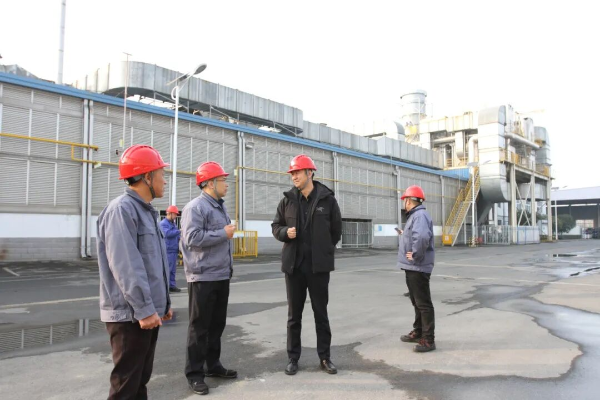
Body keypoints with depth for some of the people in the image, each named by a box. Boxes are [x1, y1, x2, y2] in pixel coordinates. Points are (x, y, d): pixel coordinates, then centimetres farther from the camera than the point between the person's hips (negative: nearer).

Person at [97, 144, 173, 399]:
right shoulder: (121, 209, -17)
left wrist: (162, 302, 18)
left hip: (148, 312, 9)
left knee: (141, 378, 18)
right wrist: (144, 309, -22)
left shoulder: (146, 211, 14)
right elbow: (125, 267, -23)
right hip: (130, 314, -9)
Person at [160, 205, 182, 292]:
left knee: (173, 270, 10)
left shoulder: (174, 224, 19)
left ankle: (172, 285, 16)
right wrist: (179, 231, -16)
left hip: (174, 250, 9)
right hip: (168, 250, -8)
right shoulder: (163, 223, -8)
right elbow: (167, 233, -24)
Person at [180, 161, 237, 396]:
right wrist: (224, 234, -16)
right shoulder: (195, 207, -13)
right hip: (203, 278, -9)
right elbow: (192, 237, -25)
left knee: (217, 324, 16)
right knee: (199, 327, 1)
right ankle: (195, 373, 12)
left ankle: (213, 365, 29)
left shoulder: (220, 208, 15)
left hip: (221, 276, 9)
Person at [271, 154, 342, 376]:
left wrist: (323, 251, 9)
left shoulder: (327, 199, -2)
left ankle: (325, 357, 22)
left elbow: (336, 230, 6)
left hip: (318, 265, -1)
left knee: (321, 313, 9)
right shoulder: (287, 199, 3)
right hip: (294, 265, 2)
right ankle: (293, 357, 23)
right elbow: (276, 226, 8)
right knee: (294, 314, 10)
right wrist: (285, 232, -13)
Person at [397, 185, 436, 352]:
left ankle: (428, 340, 3)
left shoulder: (420, 215, -18)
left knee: (423, 304, -4)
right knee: (417, 302, 19)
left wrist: (416, 255, -25)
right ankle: (418, 333, 32)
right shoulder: (414, 215, 15)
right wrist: (405, 235, 28)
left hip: (418, 268, -11)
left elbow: (422, 237, -35)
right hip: (412, 267, 11)